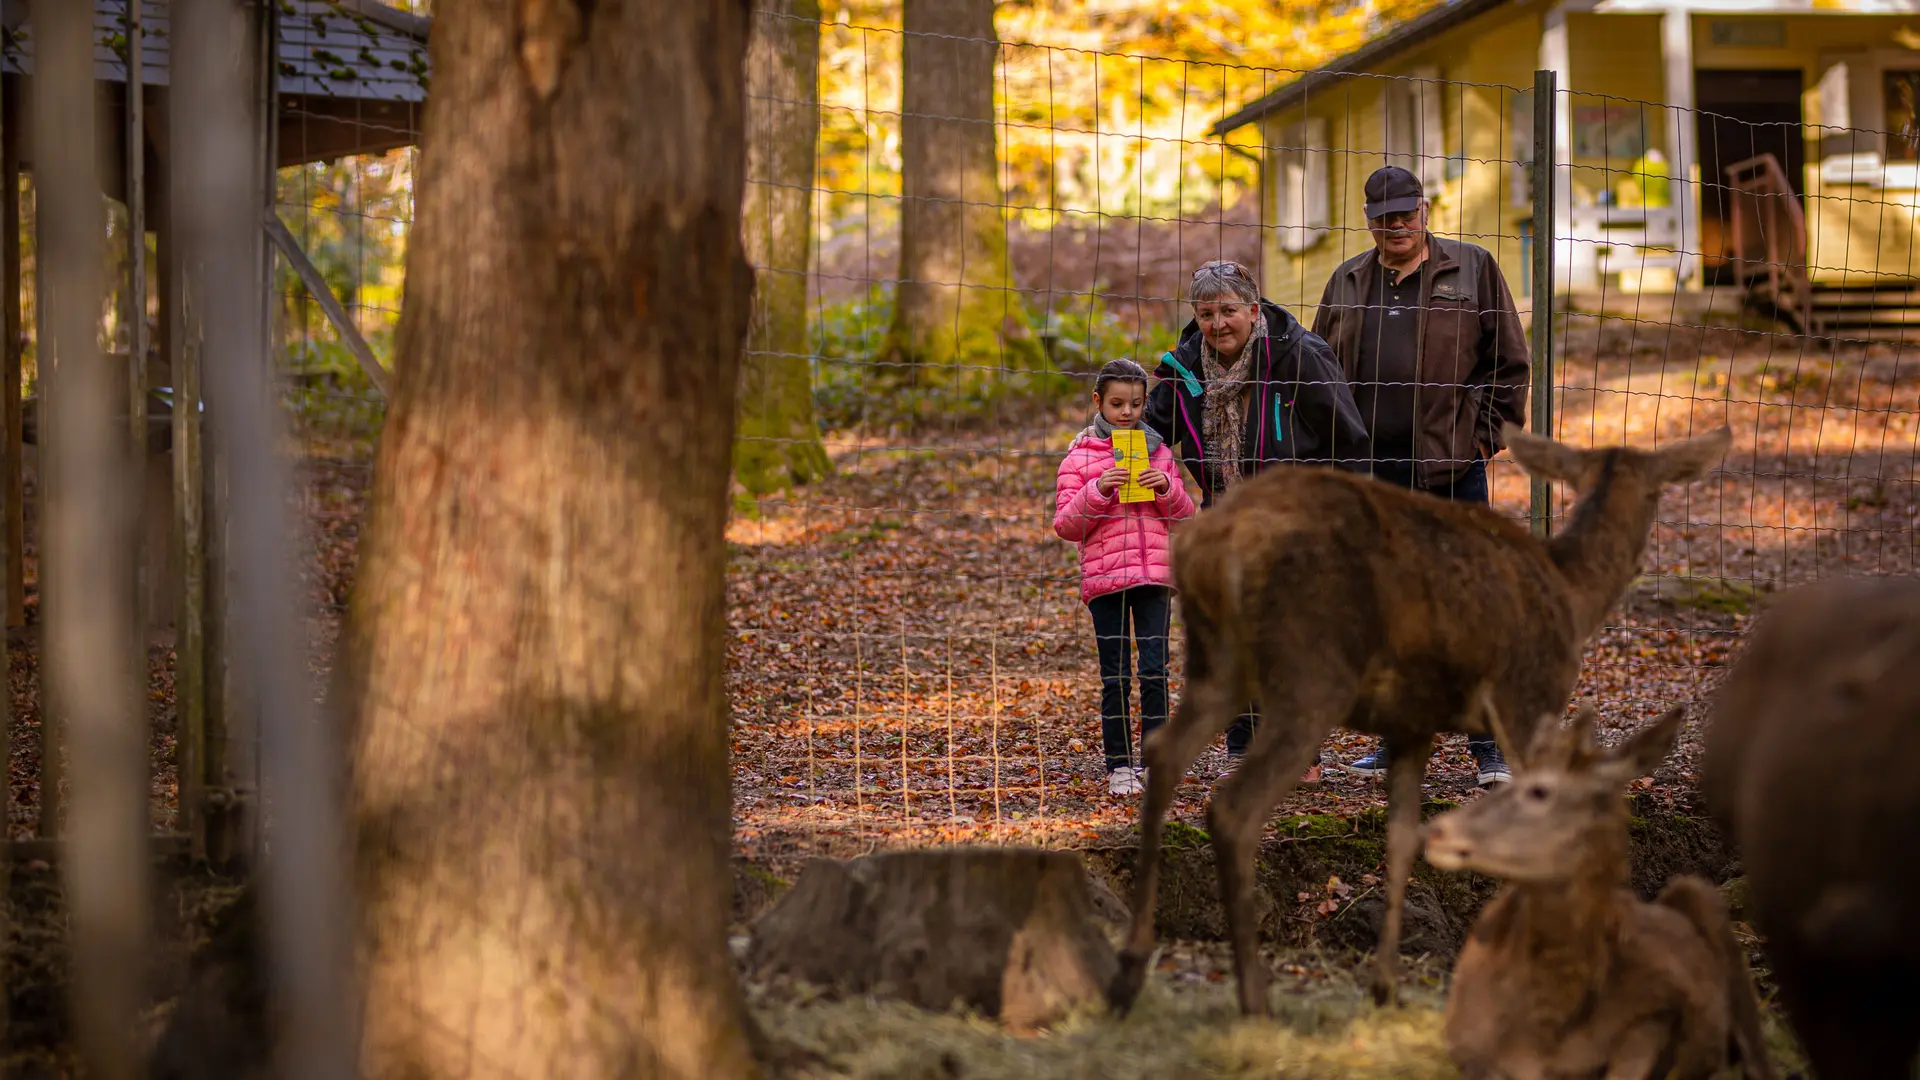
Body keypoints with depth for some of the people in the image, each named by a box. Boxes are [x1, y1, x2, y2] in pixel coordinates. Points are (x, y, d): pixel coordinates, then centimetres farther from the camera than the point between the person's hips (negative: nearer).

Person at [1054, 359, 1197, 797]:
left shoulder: (1158, 451, 11)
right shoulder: (1080, 457, 3)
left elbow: (1185, 515, 14)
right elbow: (1066, 525, -1)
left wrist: (1167, 488, -5)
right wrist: (1098, 491, -15)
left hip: (1155, 576, 2)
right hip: (1104, 577, -2)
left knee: (1156, 671, -3)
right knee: (1115, 677, 2)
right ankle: (1119, 766, 9)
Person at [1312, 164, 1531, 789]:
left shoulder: (1472, 270, 3)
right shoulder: (1347, 284, 13)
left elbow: (1508, 362, 3)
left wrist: (1485, 434, -5)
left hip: (1451, 469, -4)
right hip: (1371, 477, 4)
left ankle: (1487, 746, 0)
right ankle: (1397, 742, 16)